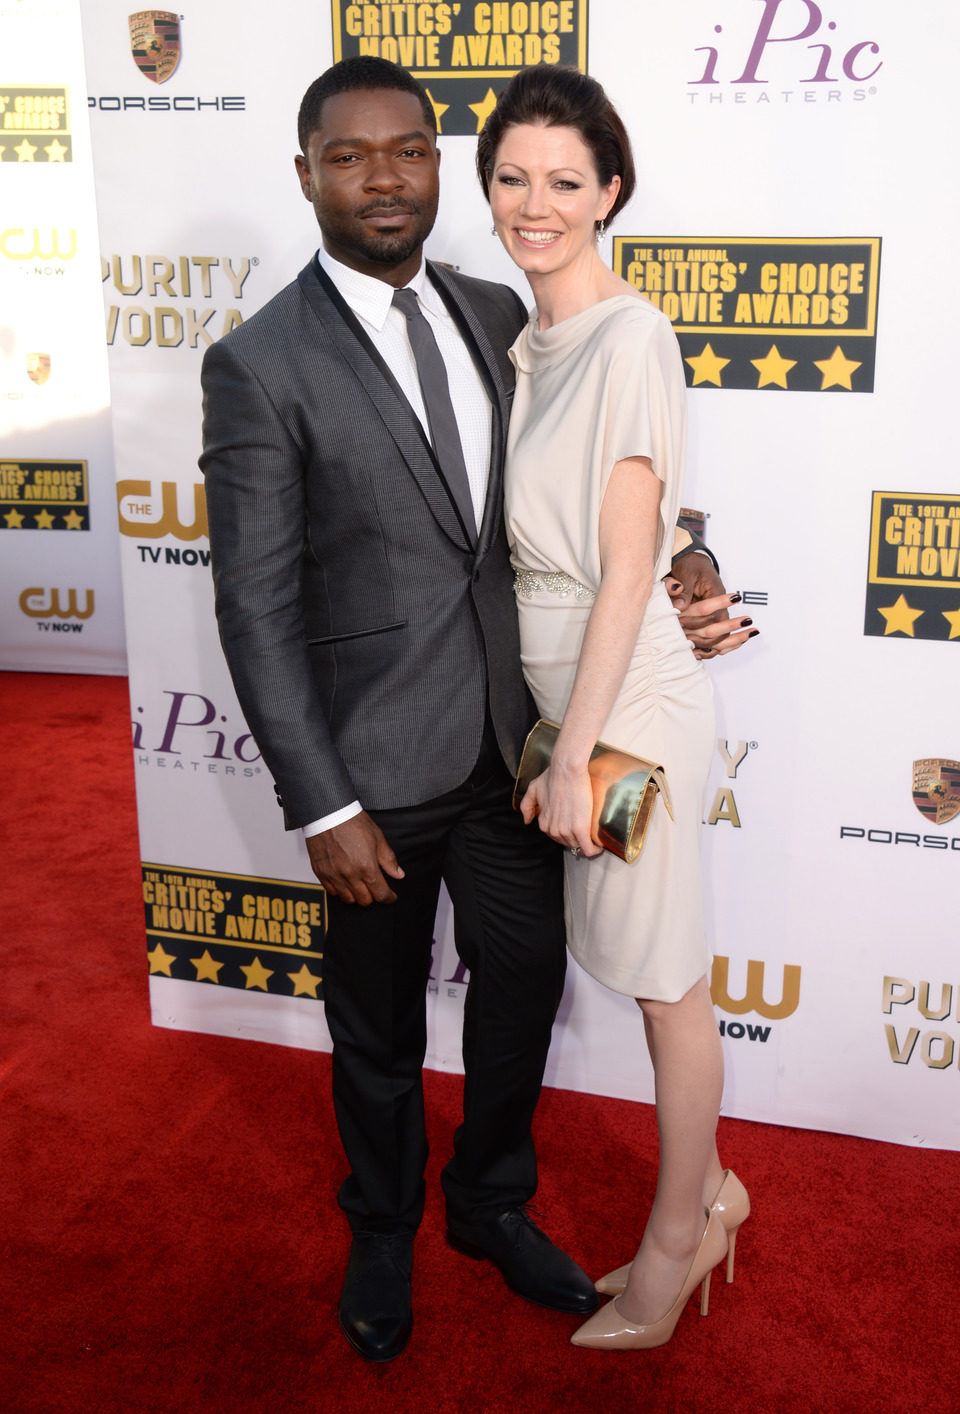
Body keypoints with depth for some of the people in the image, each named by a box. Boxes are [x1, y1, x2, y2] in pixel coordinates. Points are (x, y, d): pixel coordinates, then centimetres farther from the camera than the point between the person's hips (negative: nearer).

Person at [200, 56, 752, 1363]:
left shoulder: (495, 314, 4)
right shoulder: (260, 365, -13)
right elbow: (257, 608, -14)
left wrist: (669, 555, -6)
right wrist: (325, 810, -15)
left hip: (514, 745, 5)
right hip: (383, 768, -4)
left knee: (525, 988, 19)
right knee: (380, 1029, 15)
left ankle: (493, 1205, 46)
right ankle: (383, 1232, 43)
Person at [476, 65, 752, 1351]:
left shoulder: (630, 338, -16)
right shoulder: (531, 341, 10)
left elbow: (627, 568, -19)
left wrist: (574, 754, -18)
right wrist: (553, 733, 13)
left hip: (627, 697, -8)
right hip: (557, 688, 8)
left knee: (665, 982, 8)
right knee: (646, 963, 19)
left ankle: (674, 1248, 28)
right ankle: (710, 1193, 39)